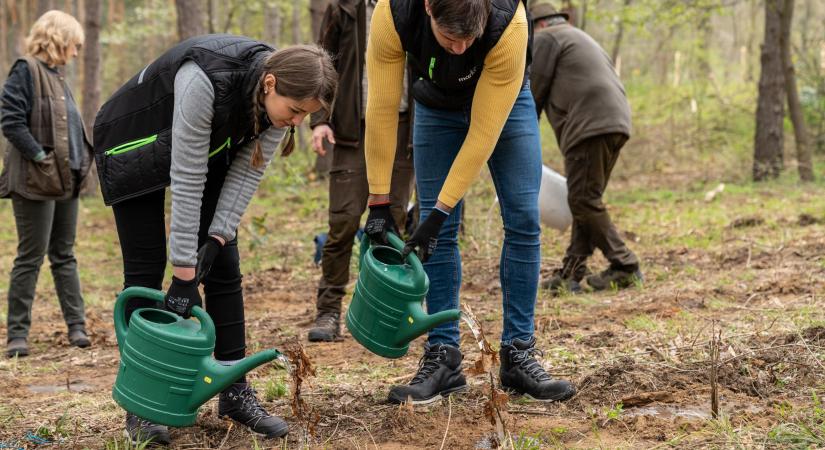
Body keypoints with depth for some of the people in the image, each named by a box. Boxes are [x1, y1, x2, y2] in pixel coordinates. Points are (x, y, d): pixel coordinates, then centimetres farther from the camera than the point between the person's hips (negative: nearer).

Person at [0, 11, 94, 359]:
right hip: (37, 181, -8)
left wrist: (80, 163, 10)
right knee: (31, 258, -4)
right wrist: (41, 157, -19)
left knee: (64, 255, 12)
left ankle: (76, 325, 16)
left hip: (66, 180, 8)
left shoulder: (57, 75, 16)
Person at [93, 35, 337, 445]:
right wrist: (184, 271, -34)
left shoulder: (279, 96, -22)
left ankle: (235, 392, 7)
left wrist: (217, 238, -23)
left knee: (223, 266, 0)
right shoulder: (207, 80, -41)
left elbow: (247, 172, -13)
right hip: (134, 143, -6)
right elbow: (187, 180, -37)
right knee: (145, 269, -7)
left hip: (207, 144, 6)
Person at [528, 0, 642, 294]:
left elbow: (532, 92, 1)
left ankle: (624, 267, -8)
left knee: (584, 201, -8)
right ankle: (571, 274, 6)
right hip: (615, 123, 10)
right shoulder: (579, 38, 34)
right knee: (587, 201, 9)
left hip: (590, 125, -10)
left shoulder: (544, 38, 6)